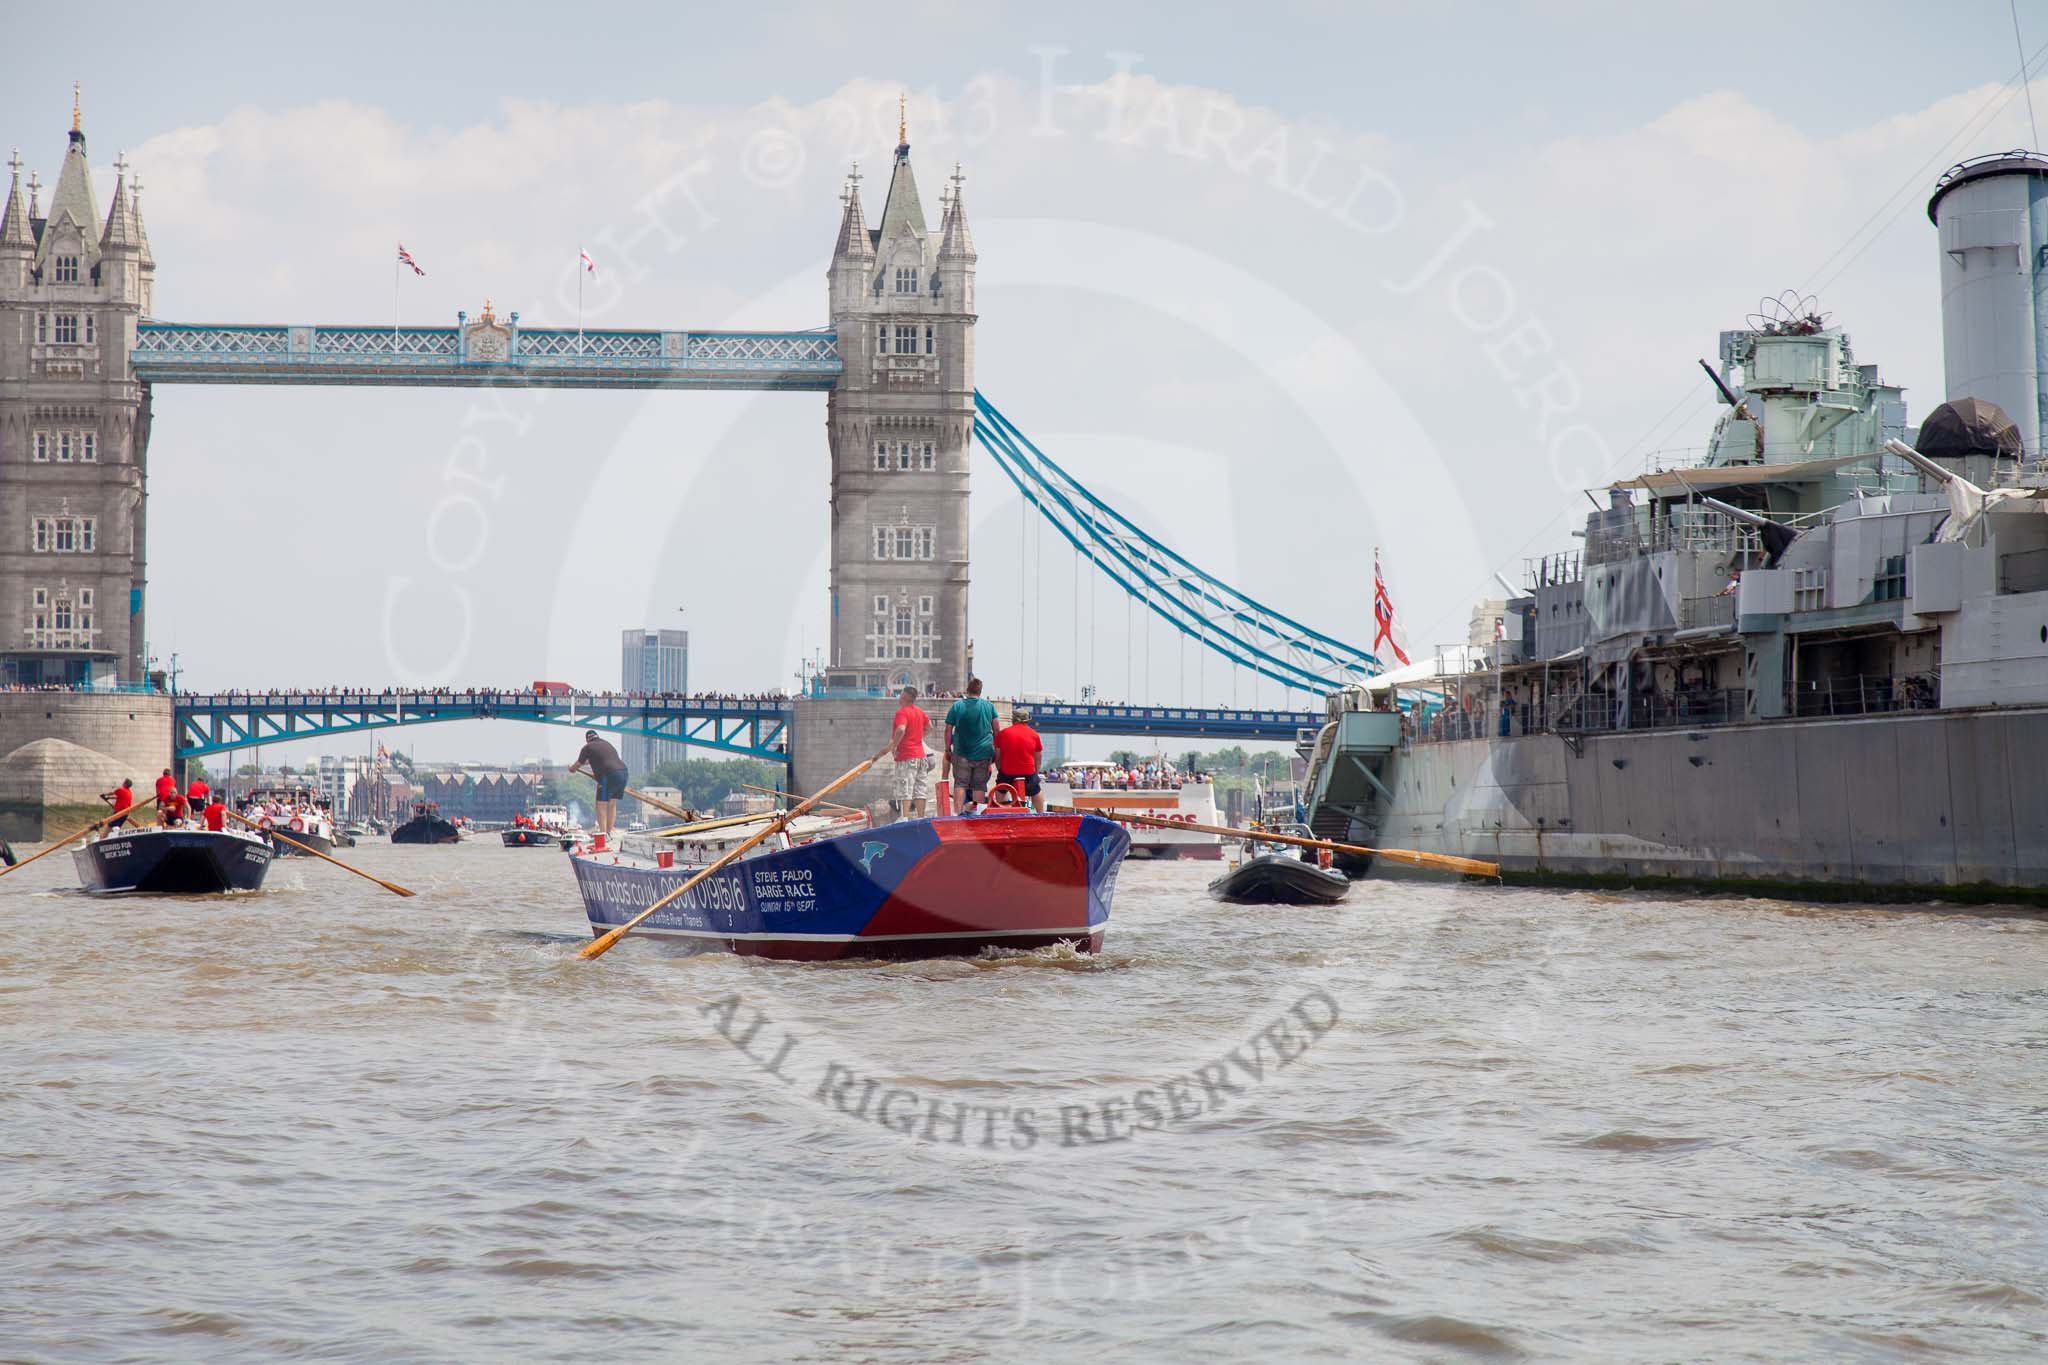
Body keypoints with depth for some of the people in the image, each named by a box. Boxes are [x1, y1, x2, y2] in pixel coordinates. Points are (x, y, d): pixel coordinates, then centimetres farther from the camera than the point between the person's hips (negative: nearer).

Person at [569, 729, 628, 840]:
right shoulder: (606, 743, 26)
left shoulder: (588, 747, 5)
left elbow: (578, 765, 17)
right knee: (612, 804, 16)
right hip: (623, 771, 7)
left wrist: (571, 768, 39)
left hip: (609, 775, -7)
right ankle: (609, 832, 19)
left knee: (601, 805, -1)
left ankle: (603, 834, -6)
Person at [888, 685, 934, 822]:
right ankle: (921, 817, 10)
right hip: (920, 754, 8)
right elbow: (929, 726, 26)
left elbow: (901, 729, -31)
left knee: (905, 790, -8)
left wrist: (893, 745, -20)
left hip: (906, 757, -8)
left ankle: (904, 817, -13)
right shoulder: (919, 711, 11)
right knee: (919, 789, 9)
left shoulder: (902, 712, -15)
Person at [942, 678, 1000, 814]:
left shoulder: (956, 706, -1)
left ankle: (960, 812, -7)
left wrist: (948, 750, 7)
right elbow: (996, 730, 6)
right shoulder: (989, 706, 4)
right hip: (983, 752, 1)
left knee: (960, 784, 2)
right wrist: (995, 751, 14)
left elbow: (948, 730, -1)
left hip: (962, 752, -1)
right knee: (979, 785, 6)